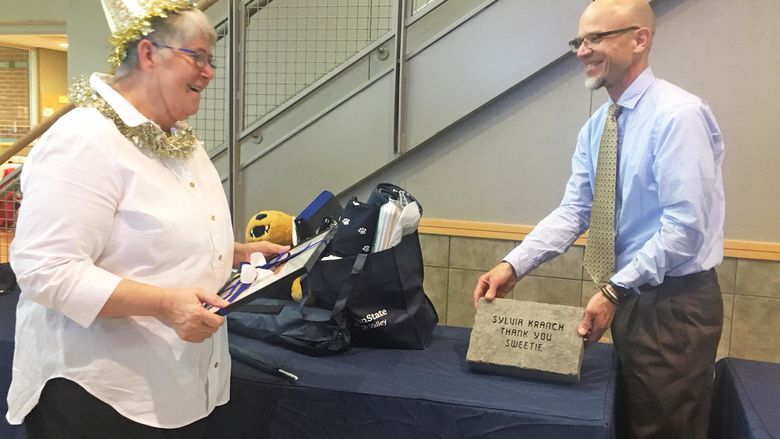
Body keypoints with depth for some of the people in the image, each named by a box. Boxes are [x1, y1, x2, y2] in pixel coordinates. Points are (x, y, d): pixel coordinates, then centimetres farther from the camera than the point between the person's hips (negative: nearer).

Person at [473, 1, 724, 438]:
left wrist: (613, 291, -22)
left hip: (677, 303, -7)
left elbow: (684, 228, -23)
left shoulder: (678, 115, -19)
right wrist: (513, 265, -11)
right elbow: (573, 212, 0)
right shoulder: (595, 128, 6)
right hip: (632, 296, 8)